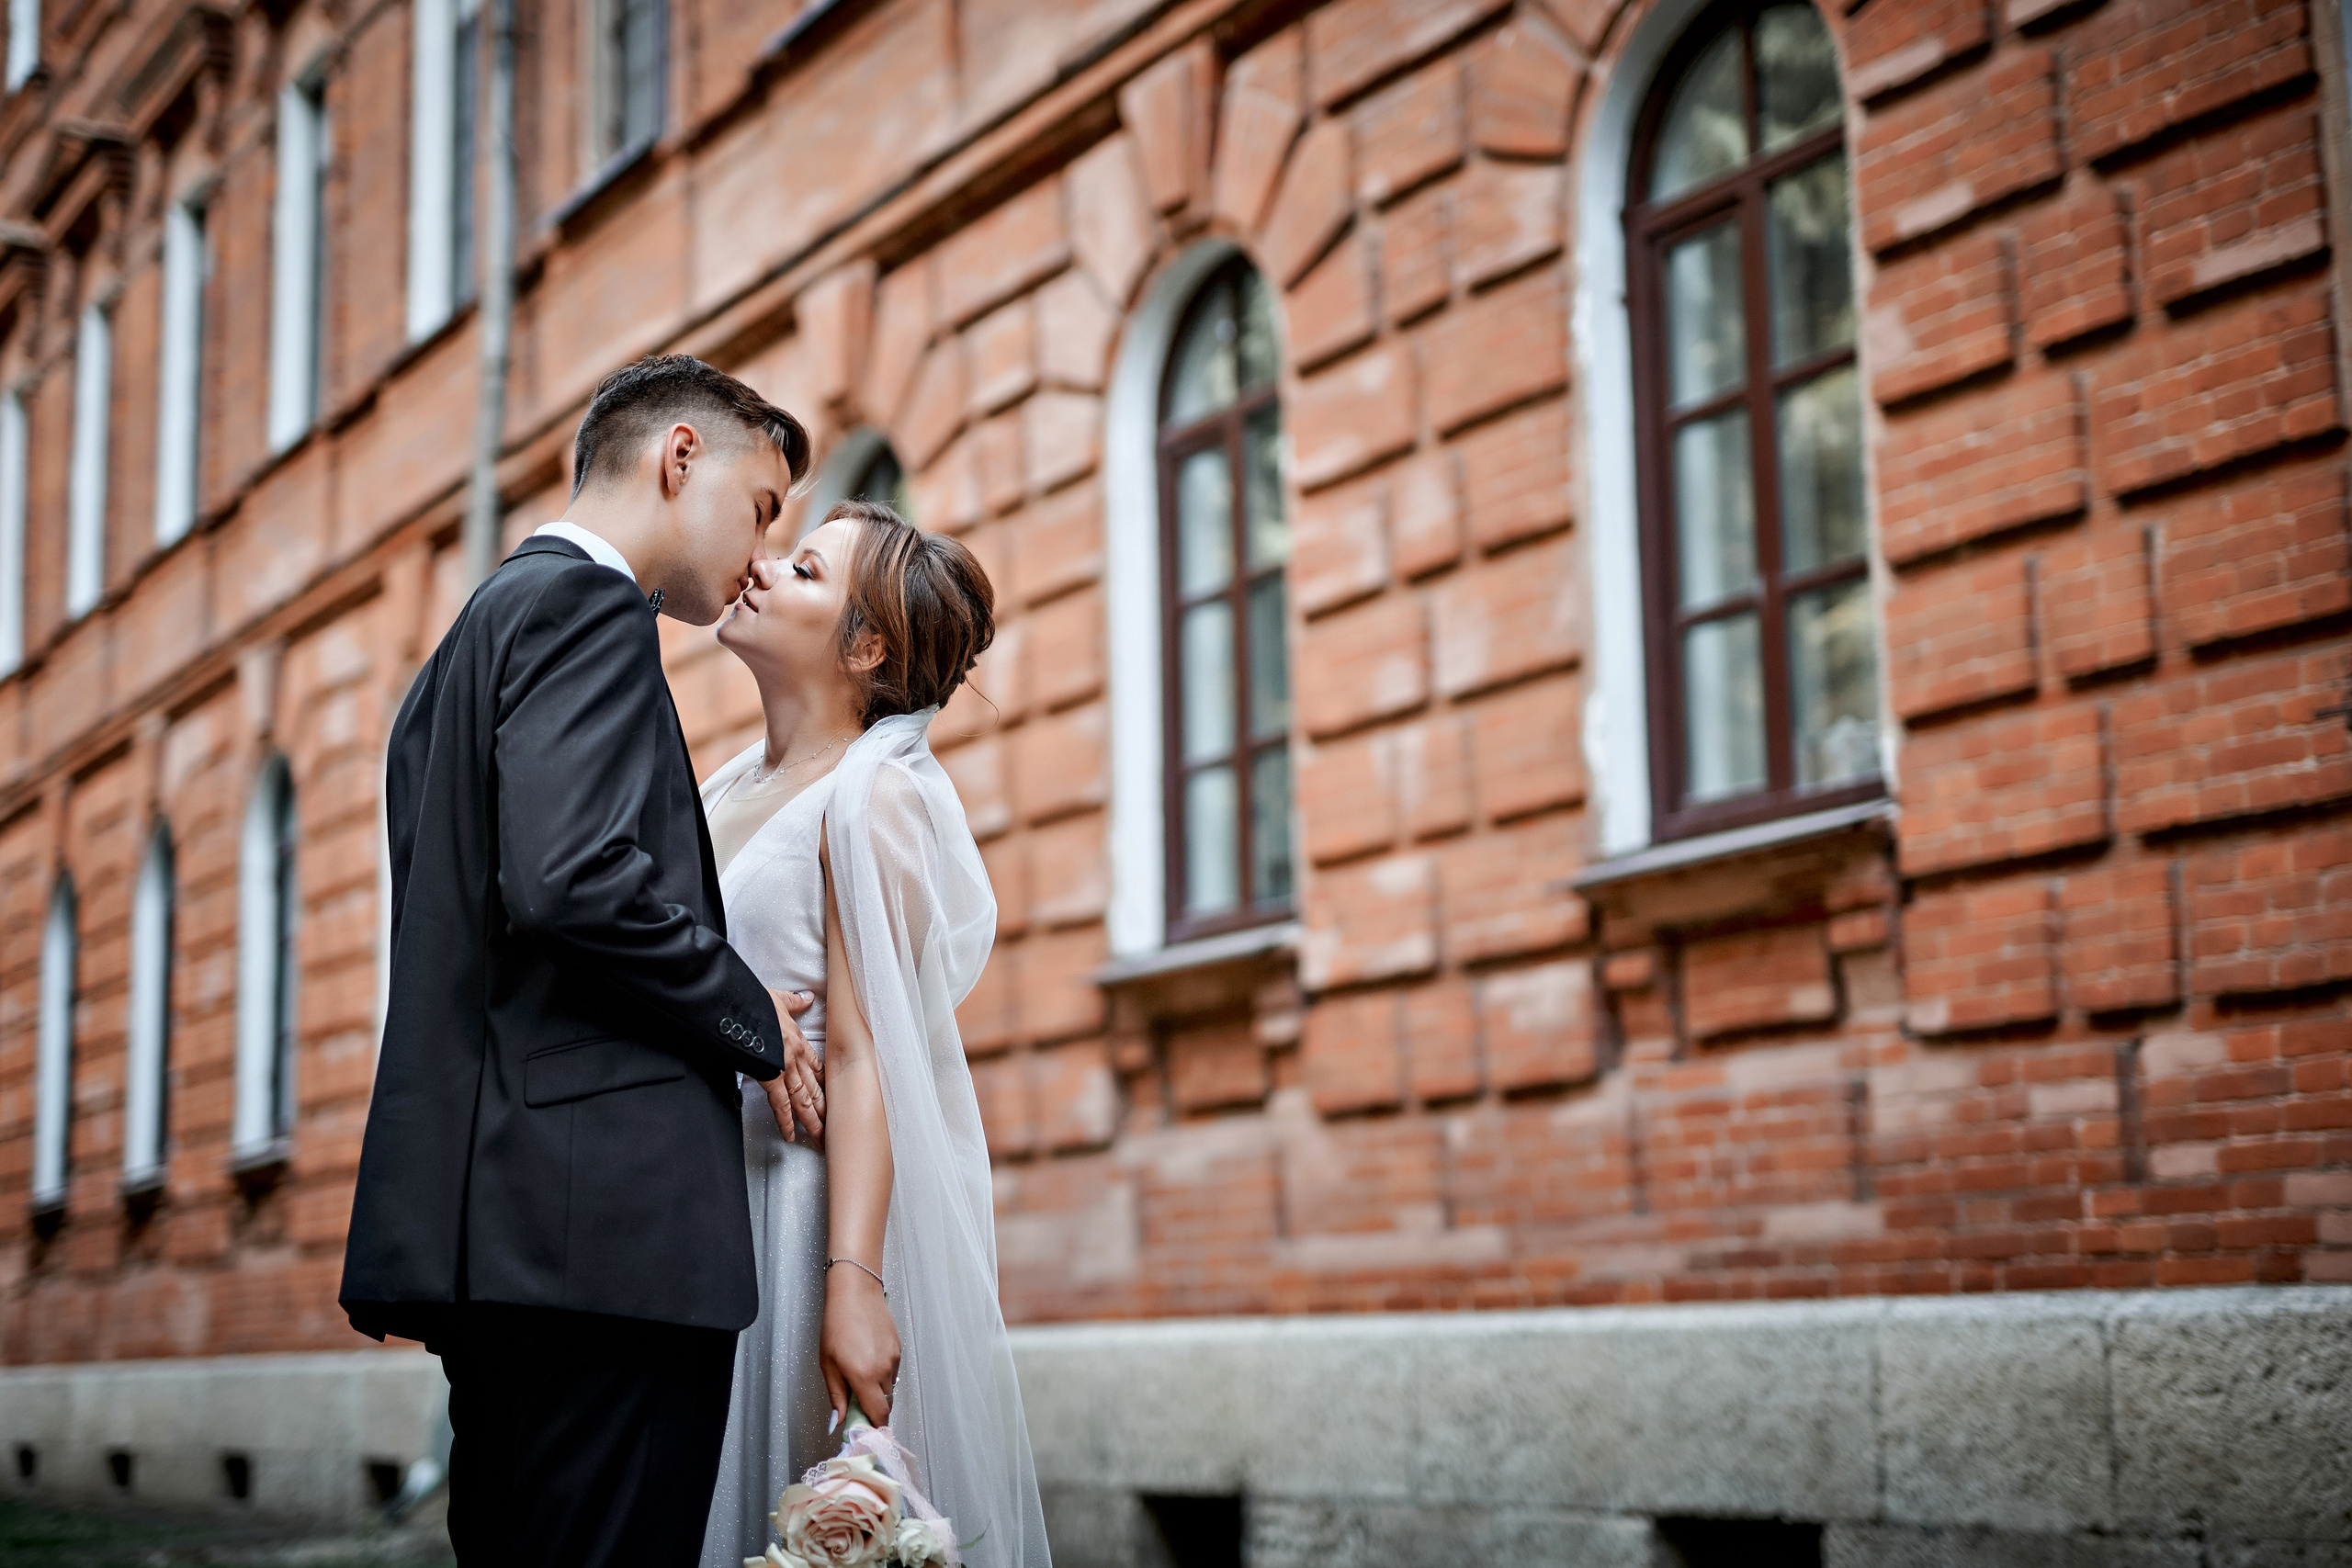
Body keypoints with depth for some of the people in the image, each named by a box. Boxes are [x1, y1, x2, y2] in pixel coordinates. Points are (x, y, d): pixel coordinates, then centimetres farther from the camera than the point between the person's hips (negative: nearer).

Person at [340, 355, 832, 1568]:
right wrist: (755, 1023, -6)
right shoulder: (586, 603, -5)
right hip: (601, 1229, -10)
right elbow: (575, 876, -20)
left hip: (497, 1228, 10)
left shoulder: (475, 635, 26)